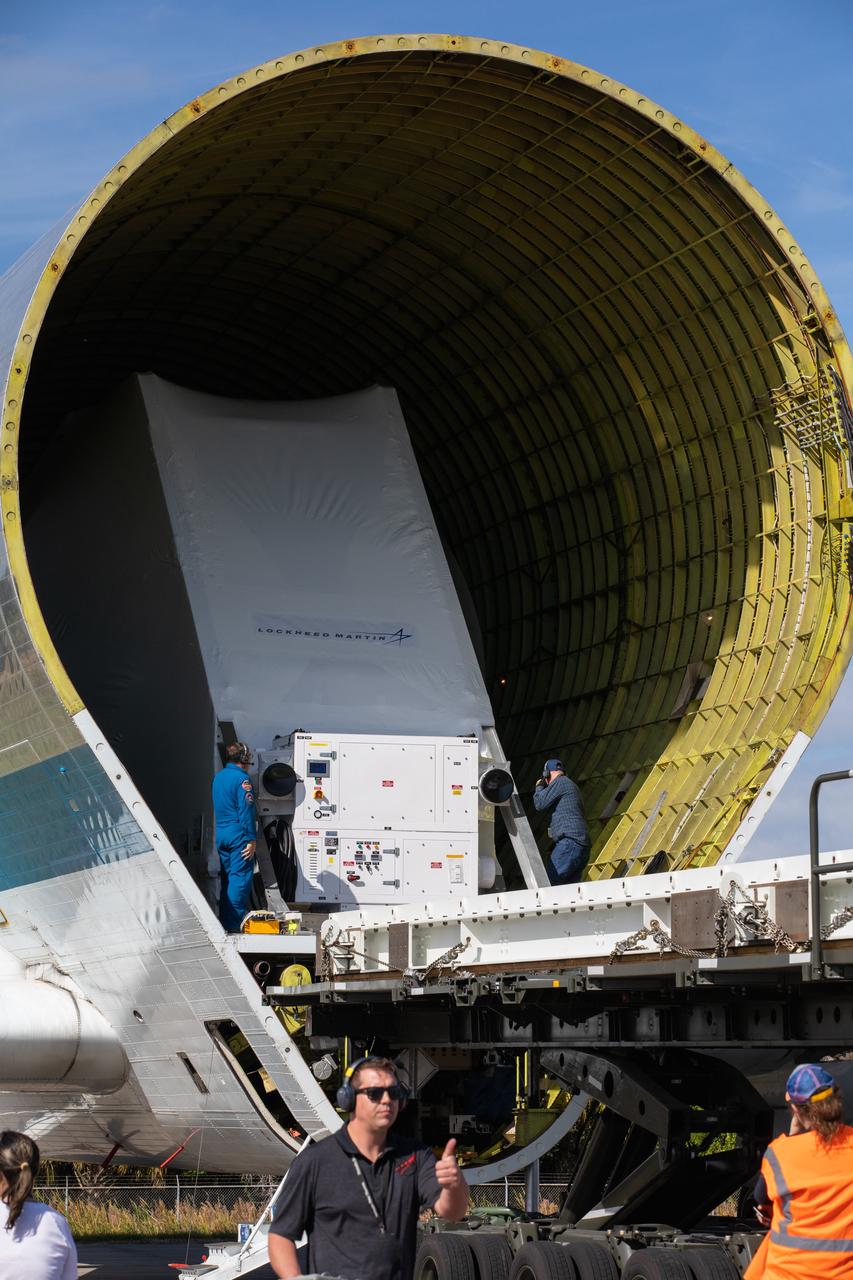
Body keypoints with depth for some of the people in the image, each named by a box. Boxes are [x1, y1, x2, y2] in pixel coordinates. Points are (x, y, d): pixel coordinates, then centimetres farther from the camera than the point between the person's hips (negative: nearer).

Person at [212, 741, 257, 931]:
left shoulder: (218, 777, 15)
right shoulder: (241, 779, -12)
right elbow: (246, 811, -16)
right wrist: (251, 839, -15)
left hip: (221, 835, 8)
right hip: (238, 835, -8)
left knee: (226, 878, 15)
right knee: (240, 879, -6)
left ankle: (225, 921, 18)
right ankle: (234, 924, -10)